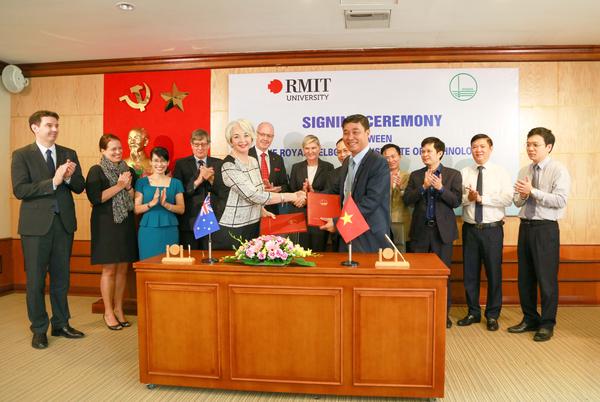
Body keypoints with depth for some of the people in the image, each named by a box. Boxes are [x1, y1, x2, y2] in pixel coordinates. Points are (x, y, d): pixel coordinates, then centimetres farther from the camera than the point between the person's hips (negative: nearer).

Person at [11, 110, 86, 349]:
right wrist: (53, 182, -21)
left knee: (61, 277, 12)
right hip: (36, 225, -3)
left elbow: (80, 187, 6)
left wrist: (70, 177, -15)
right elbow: (19, 190, -13)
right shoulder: (22, 155, -2)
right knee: (36, 279, 5)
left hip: (64, 223, 4)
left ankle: (61, 324, 25)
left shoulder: (69, 154, 9)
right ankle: (39, 330, 18)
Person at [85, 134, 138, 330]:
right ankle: (108, 312, 12)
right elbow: (96, 198, -14)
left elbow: (136, 199, 11)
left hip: (126, 224, 5)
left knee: (122, 269, 8)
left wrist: (128, 186, -8)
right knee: (109, 269, -1)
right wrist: (119, 185, -14)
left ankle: (118, 309, 20)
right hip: (106, 224, -4)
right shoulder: (96, 171, -2)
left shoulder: (129, 170, 12)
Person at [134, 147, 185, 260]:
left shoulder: (176, 183, 9)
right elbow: (136, 209, 0)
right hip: (148, 231, -1)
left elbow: (181, 209, 4)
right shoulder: (142, 182, 6)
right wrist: (151, 203, -16)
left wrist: (165, 204, -13)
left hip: (170, 231, 1)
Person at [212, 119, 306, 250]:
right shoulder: (229, 165, -17)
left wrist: (262, 211, 2)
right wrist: (292, 196, -19)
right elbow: (254, 196, -23)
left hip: (253, 226, 7)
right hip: (232, 231, -7)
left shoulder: (253, 161, 8)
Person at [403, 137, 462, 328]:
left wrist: (440, 188, -18)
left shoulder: (453, 175, 4)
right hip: (420, 230, 2)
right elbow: (407, 200, -3)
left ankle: (443, 313, 18)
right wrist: (424, 186, -15)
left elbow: (456, 201, -5)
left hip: (442, 230, -2)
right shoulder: (415, 175, 9)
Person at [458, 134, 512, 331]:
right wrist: (468, 198, -19)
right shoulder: (464, 173, 6)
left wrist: (481, 198, -16)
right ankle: (473, 312, 25)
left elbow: (507, 199, -12)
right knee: (470, 272, 9)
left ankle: (492, 315, 21)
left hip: (493, 229, -2)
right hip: (470, 229, 2)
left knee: (494, 272, 5)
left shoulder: (501, 172, 0)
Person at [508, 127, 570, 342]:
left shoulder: (558, 170, -7)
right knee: (525, 277, 13)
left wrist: (533, 191, -21)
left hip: (546, 228, -6)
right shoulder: (524, 171, 12)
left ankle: (547, 324, 17)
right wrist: (522, 195, -11)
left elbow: (560, 200, -18)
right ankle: (530, 319, 29)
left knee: (546, 278, 1)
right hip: (525, 226, 6)